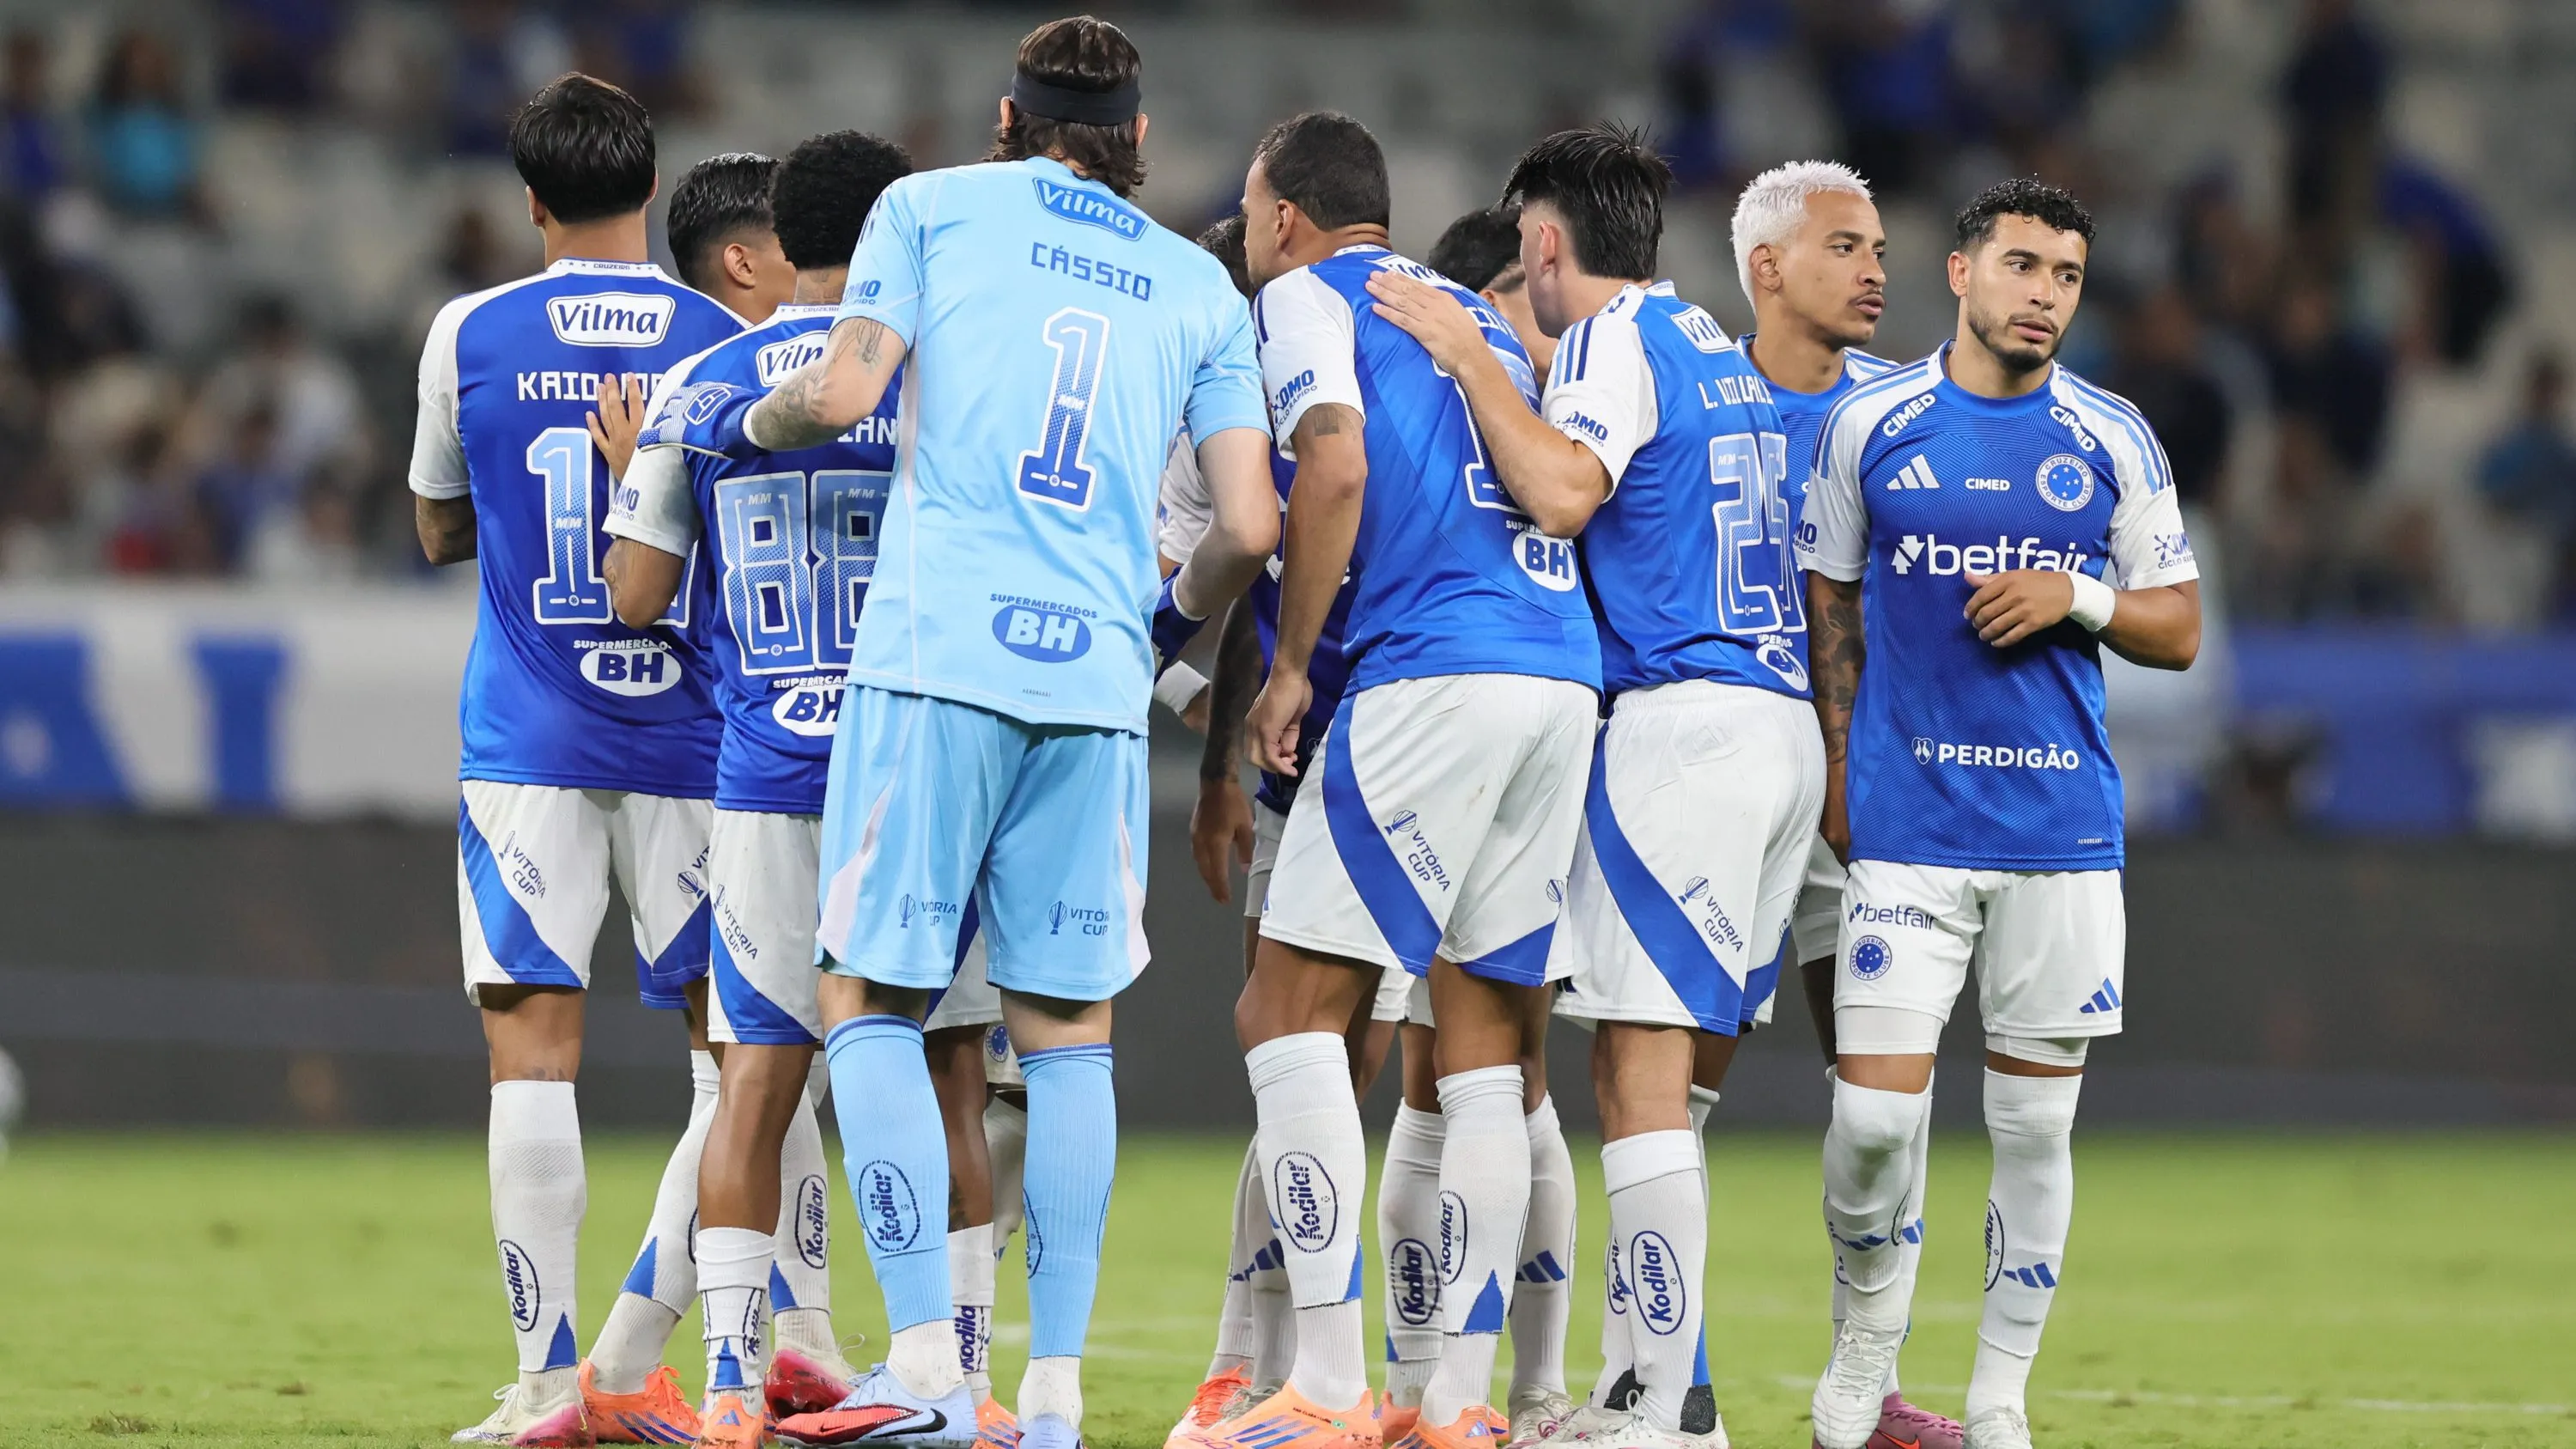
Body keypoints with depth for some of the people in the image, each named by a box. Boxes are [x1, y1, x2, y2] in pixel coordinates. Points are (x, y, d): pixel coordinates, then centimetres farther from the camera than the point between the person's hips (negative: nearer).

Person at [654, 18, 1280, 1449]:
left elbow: (840, 399, -1)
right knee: (1067, 1029, 8)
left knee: (870, 998, 1)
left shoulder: (933, 205, 10)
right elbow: (1251, 525, 11)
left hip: (937, 649, -3)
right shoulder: (1200, 288, 17)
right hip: (1097, 672, 3)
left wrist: (734, 419, 19)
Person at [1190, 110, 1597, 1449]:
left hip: (1428, 674, -8)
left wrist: (1291, 664, -5)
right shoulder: (1480, 319, 27)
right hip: (1565, 673, 8)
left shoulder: (1305, 296, 4)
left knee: (1289, 1011, -5)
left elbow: (1336, 467, -12)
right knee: (1482, 1040, 9)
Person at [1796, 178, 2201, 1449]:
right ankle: (1869, 1330, 17)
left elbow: (2177, 630, 10)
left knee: (2036, 1121, 3)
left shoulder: (2114, 440, 6)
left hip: (2065, 825, 1)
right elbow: (1830, 603, 13)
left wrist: (2080, 597, -8)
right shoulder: (1868, 425, 4)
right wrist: (1837, 767, 6)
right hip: (1907, 821, -1)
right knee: (1875, 1109, -9)